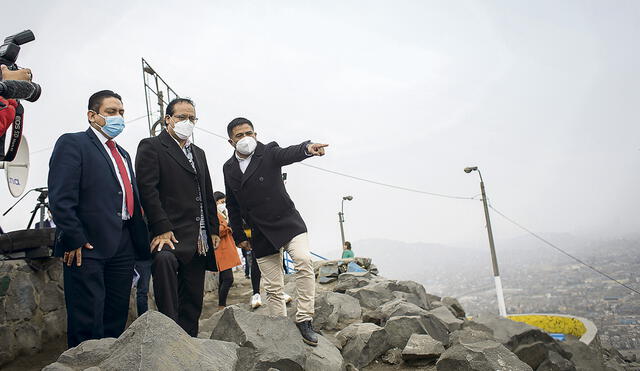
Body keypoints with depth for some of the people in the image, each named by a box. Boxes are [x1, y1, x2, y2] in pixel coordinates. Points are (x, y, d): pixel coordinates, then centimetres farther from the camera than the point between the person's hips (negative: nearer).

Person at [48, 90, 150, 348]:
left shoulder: (123, 154, 22)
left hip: (123, 247, 8)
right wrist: (74, 240, -17)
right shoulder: (72, 143, -2)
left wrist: (140, 242, 14)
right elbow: (61, 198, -13)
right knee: (87, 321, -3)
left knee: (117, 318, 12)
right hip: (88, 247, -7)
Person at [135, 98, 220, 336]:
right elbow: (147, 189, -11)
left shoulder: (198, 153, 22)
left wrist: (213, 230, 14)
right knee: (164, 259, -37)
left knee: (193, 300, 7)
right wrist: (162, 229, -19)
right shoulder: (151, 146, 0)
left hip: (199, 241, 7)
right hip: (172, 235, -7)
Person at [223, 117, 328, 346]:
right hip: (261, 234, 4)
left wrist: (307, 148, -48)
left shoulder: (269, 153, -4)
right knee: (273, 288, 4)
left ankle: (304, 319, -18)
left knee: (303, 260, -27)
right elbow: (233, 207, 14)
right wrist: (239, 236, 11)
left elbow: (289, 154, -26)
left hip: (287, 223, -3)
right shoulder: (229, 168, 7)